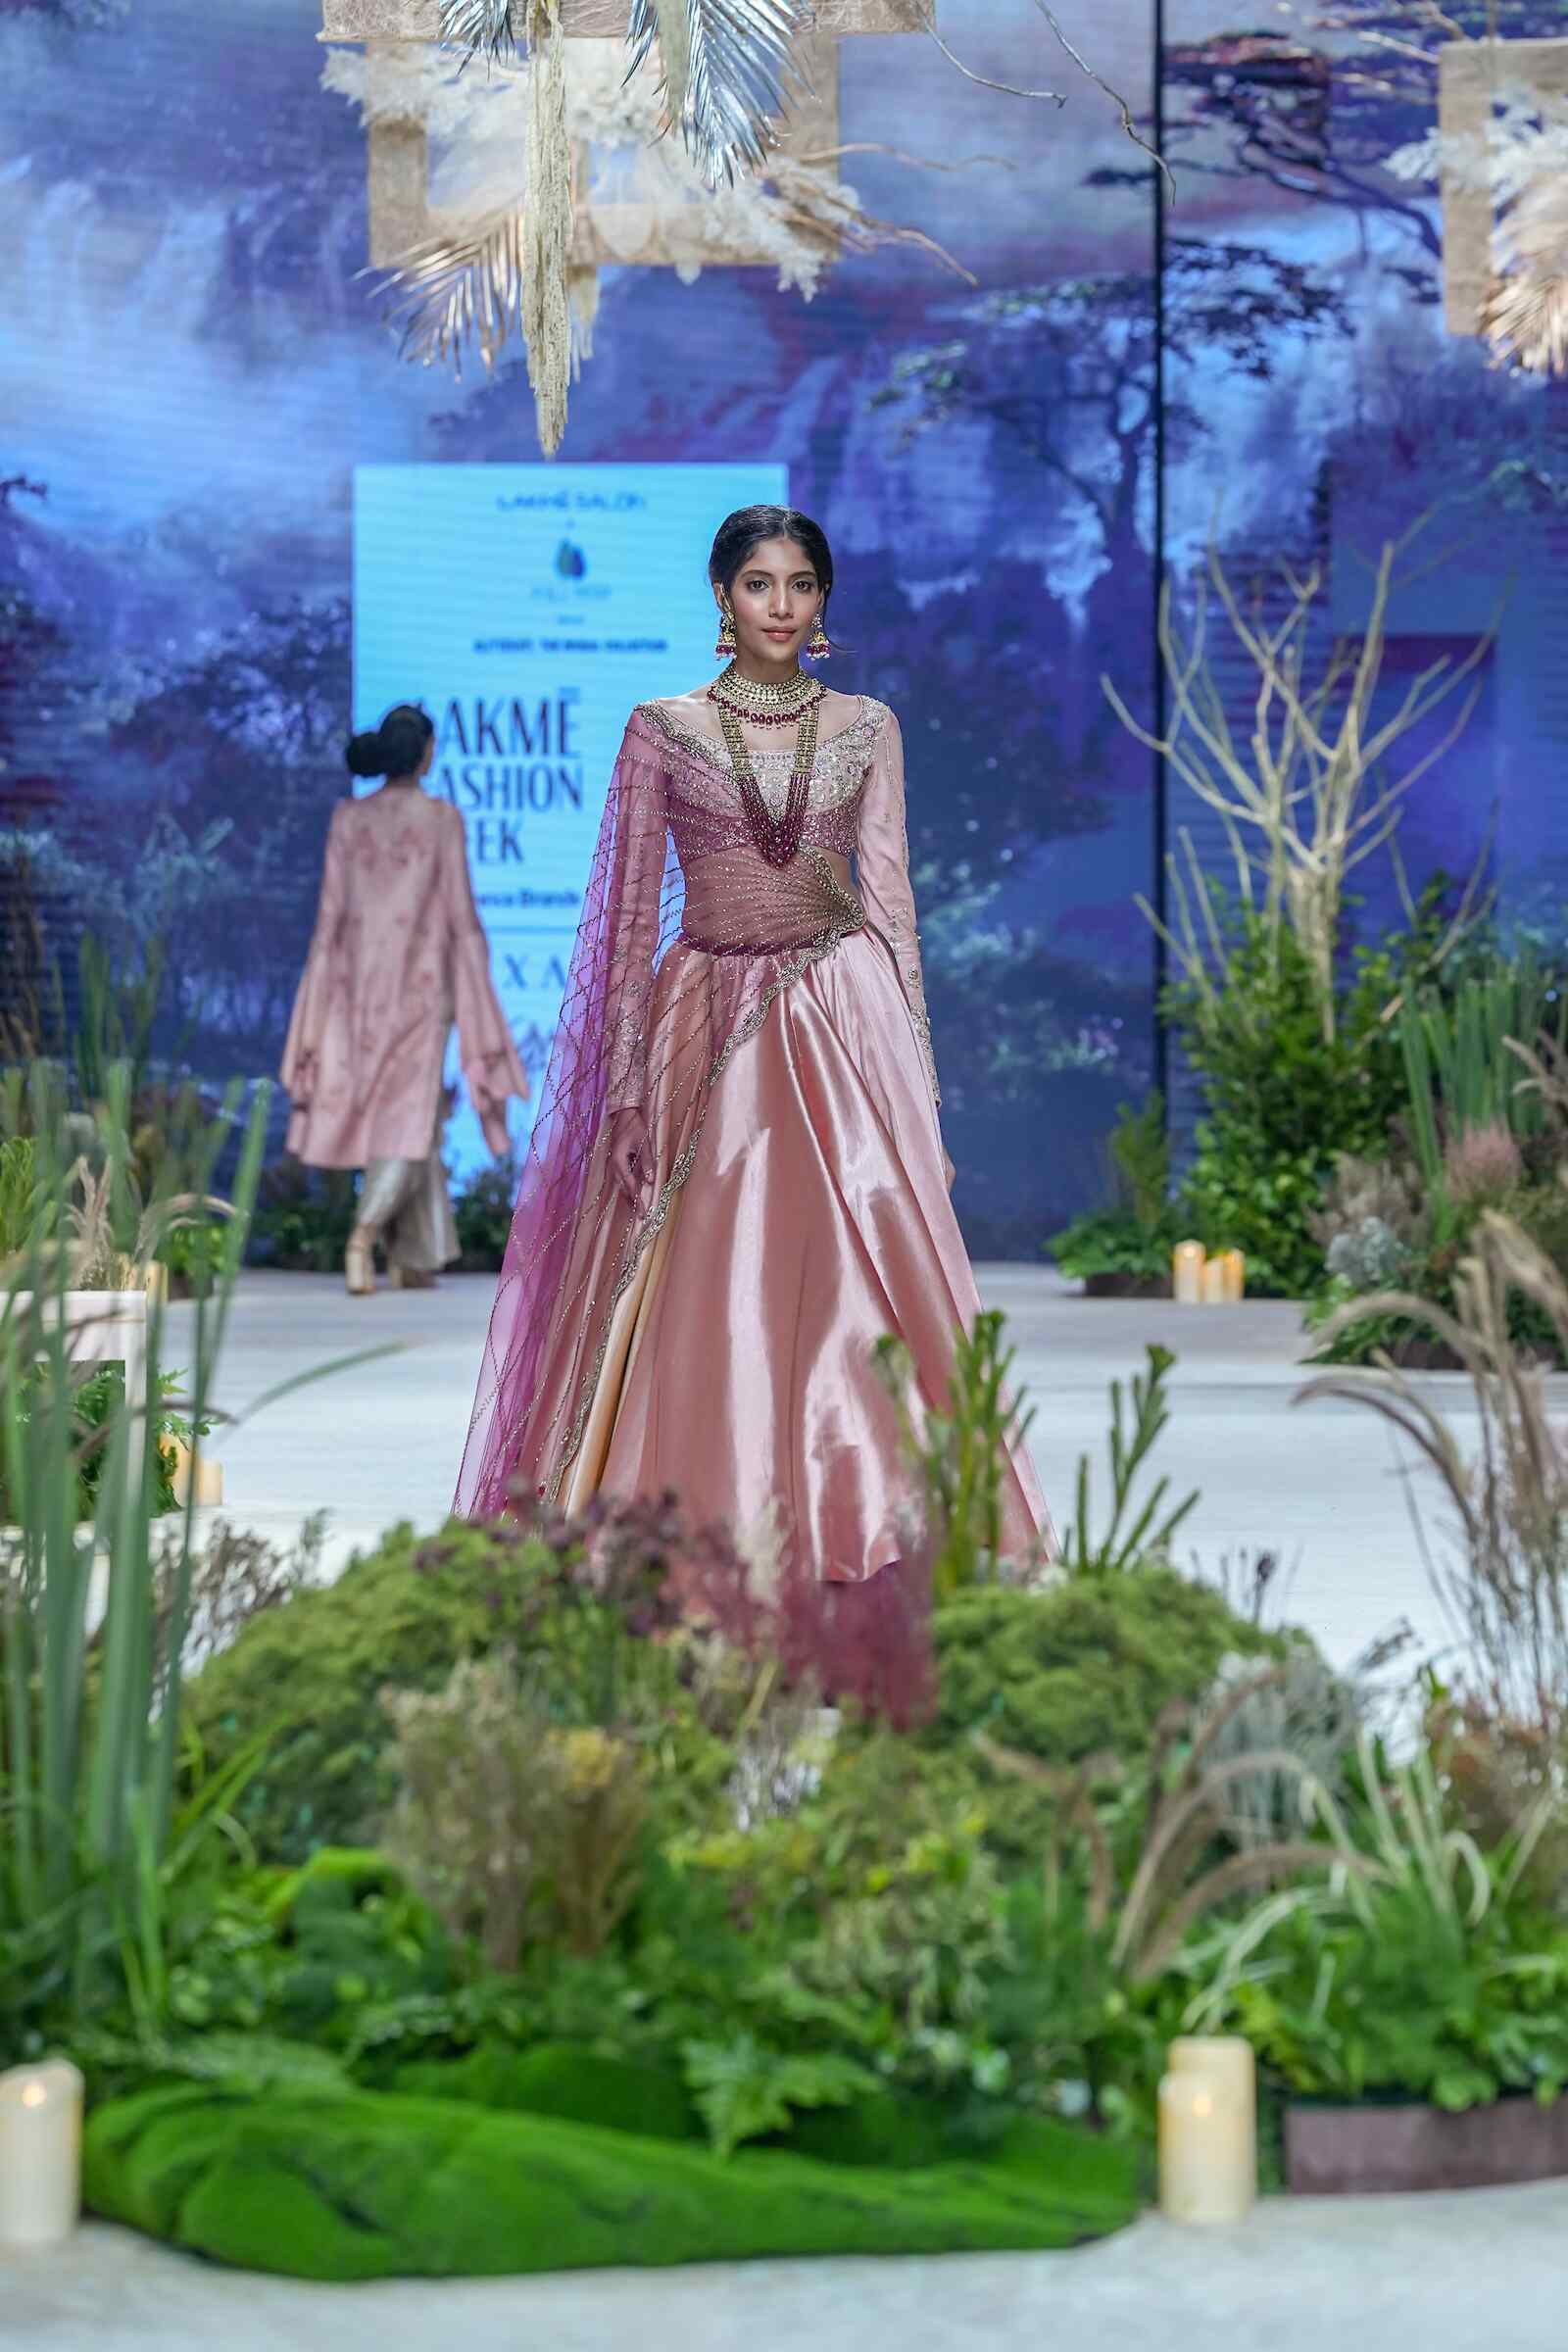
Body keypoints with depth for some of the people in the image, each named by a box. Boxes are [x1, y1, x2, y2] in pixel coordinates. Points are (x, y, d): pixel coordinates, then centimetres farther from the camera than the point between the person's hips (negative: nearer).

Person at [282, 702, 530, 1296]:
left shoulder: (348, 818, 4)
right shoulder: (442, 817, -6)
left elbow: (331, 913, 4)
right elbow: (460, 912, -6)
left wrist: (327, 1004, 8)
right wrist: (475, 991, 3)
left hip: (362, 978, 4)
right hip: (423, 979, -4)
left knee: (390, 1111, 12)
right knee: (410, 1114, -5)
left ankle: (416, 1260, 13)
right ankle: (365, 1233, -26)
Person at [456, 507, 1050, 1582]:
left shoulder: (867, 727, 8)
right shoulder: (662, 729, 4)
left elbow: (891, 897, 8)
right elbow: (632, 913, 3)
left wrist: (916, 1072, 3)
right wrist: (629, 1084, -4)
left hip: (844, 1025, 1)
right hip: (705, 1033, -1)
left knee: (851, 1283, -4)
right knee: (701, 1300, -1)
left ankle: (856, 1526, 5)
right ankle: (701, 1540, 10)